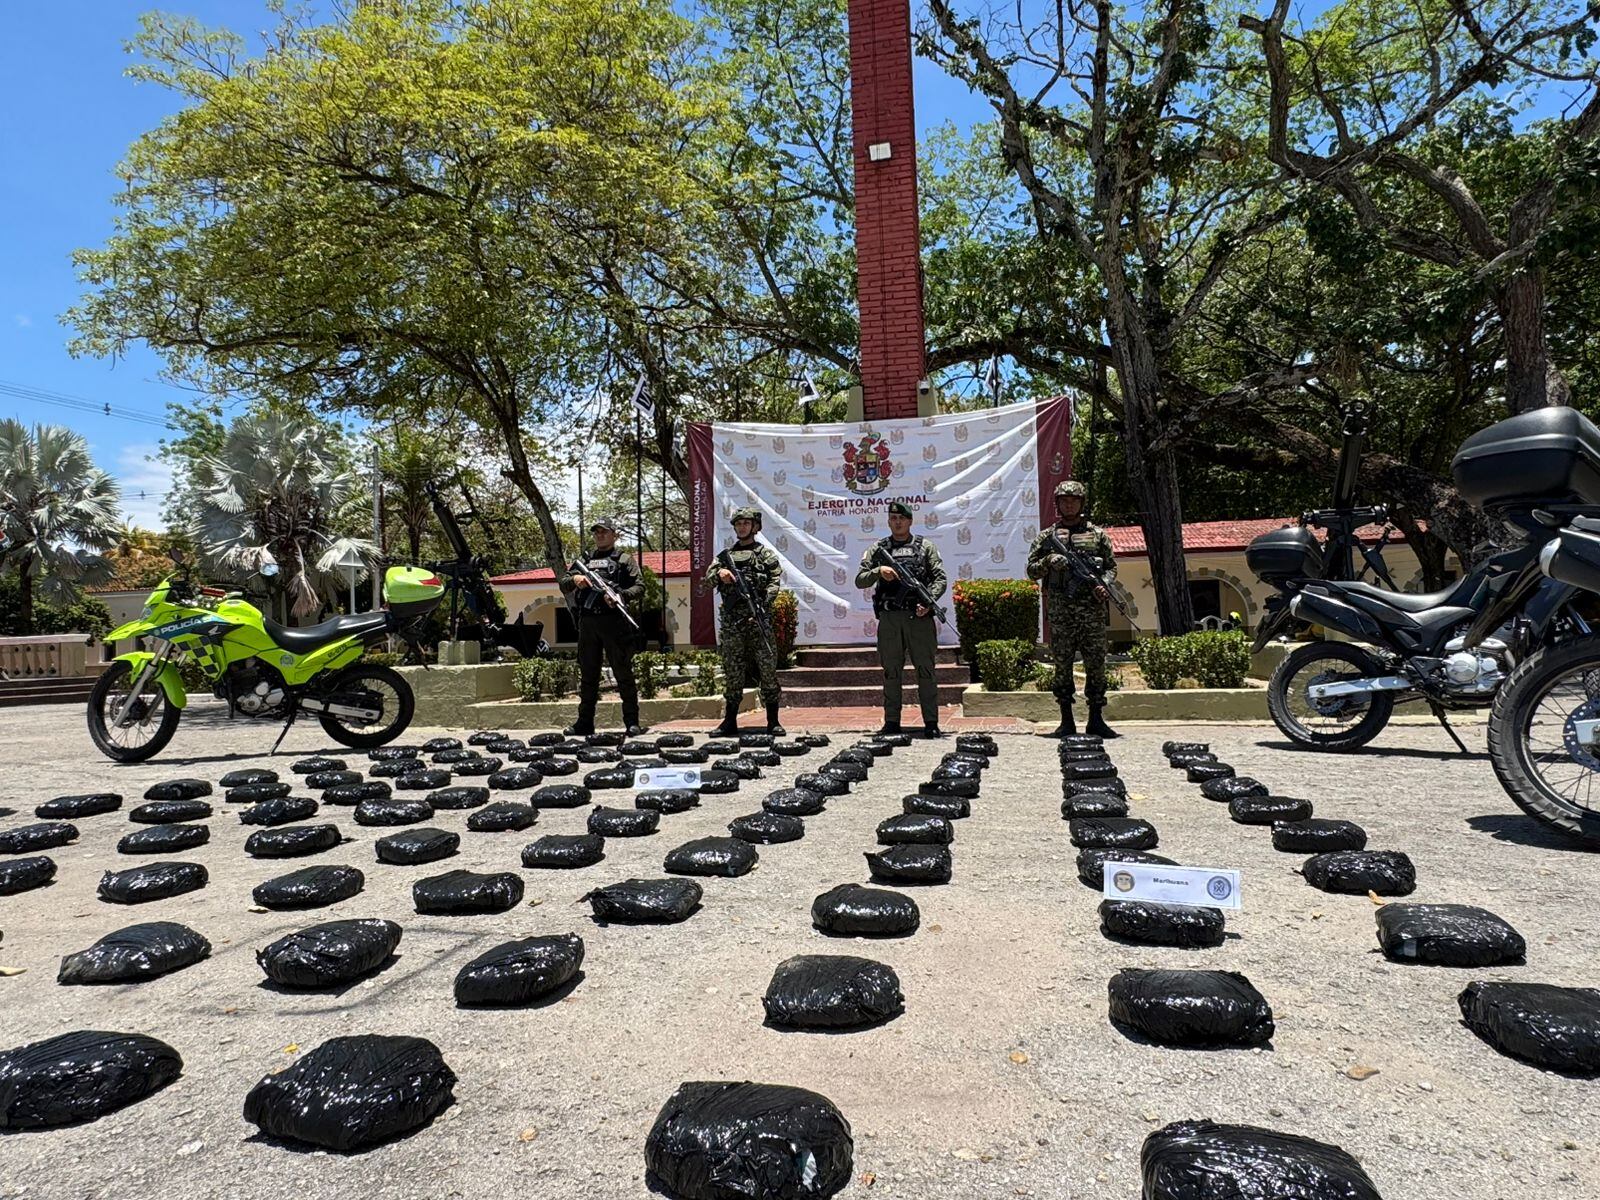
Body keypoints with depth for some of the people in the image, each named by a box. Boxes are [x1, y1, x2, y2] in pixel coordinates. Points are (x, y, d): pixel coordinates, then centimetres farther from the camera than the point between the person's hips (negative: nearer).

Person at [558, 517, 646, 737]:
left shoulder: (624, 559, 8)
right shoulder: (584, 560, 21)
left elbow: (640, 587, -1)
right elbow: (562, 584, 17)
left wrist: (621, 596, -20)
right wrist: (574, 580, -5)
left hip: (614, 621, -5)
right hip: (587, 622, 5)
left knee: (623, 672, -4)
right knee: (587, 673, 10)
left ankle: (632, 722, 0)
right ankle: (584, 722, 18)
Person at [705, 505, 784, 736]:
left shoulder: (766, 553, 9)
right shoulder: (726, 554, 18)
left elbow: (775, 582, 0)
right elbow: (708, 577, 7)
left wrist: (761, 606, -14)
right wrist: (719, 574, -17)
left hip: (759, 619, -3)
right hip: (731, 621, 3)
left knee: (767, 669, -3)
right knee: (732, 672, 5)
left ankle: (773, 721, 3)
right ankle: (730, 721, 12)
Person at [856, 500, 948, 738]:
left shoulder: (925, 547, 10)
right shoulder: (877, 548, 13)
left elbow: (940, 578, 4)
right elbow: (860, 581, 7)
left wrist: (928, 602, -12)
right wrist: (878, 572, -12)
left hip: (919, 616, -1)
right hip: (889, 618, 2)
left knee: (926, 670, -1)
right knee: (891, 672, 6)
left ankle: (931, 723, 4)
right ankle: (891, 723, 12)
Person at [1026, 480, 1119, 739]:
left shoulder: (1097, 534, 10)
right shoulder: (1047, 536, 9)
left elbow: (1111, 566, 12)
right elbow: (1031, 571, 9)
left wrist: (1104, 585, -7)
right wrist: (1049, 562, -11)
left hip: (1092, 609, 0)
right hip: (1060, 610, 0)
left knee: (1096, 664, 1)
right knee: (1062, 664, 2)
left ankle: (1096, 719, 10)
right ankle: (1066, 720, 9)